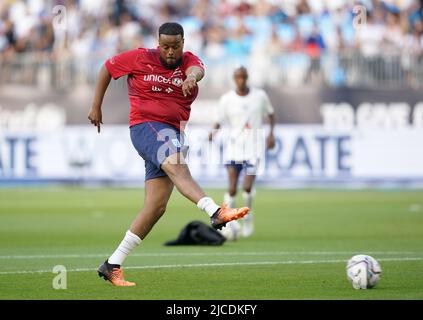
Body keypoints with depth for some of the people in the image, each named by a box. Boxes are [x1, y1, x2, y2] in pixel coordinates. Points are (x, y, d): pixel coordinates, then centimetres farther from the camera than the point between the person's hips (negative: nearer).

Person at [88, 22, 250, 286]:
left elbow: (197, 69, -18)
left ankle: (112, 265, 5)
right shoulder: (141, 58, 2)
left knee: (157, 206, 0)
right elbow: (108, 68, 16)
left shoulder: (188, 60, 6)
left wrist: (192, 77, -43)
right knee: (178, 167, -33)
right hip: (146, 126, -4)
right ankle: (216, 213, -57)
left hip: (174, 134, 5)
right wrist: (96, 107, 15)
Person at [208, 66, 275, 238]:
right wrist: (213, 131, -17)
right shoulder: (227, 99, 0)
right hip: (234, 146, 1)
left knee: (247, 187, -13)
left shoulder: (260, 95, 2)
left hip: (254, 147, 0)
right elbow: (219, 121, 5)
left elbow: (270, 113, 16)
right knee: (232, 188, -8)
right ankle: (229, 221, 9)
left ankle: (248, 216, 14)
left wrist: (271, 133, 4)